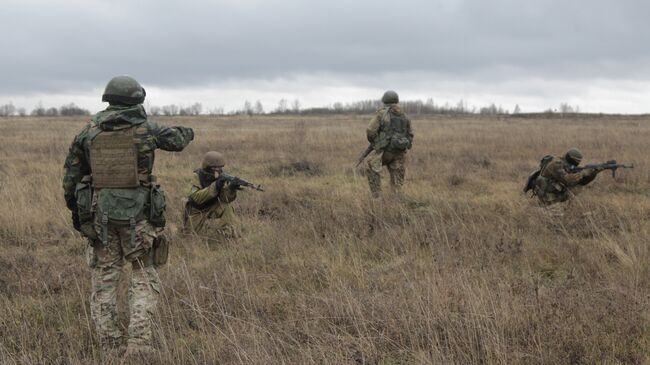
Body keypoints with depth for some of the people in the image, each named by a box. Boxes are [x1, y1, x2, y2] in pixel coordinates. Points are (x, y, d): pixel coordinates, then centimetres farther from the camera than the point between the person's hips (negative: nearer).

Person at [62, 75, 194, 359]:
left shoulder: (88, 132, 2)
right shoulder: (146, 130, -4)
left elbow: (71, 175, 7)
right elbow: (176, 139, 15)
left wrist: (74, 209, 19)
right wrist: (186, 132, 39)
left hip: (99, 215, 2)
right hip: (138, 216, -2)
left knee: (104, 281, 10)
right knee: (144, 279, 8)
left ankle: (111, 349, 11)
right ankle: (139, 343, -5)